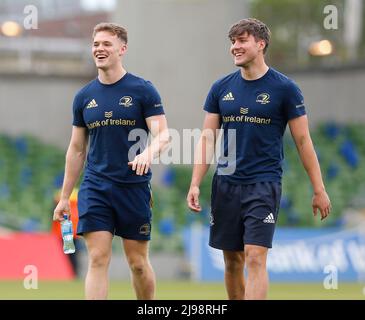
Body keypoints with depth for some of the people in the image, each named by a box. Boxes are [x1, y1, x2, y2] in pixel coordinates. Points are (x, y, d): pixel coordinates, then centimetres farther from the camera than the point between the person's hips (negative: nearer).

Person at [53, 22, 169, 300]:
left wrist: (149, 152, -31)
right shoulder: (84, 97, 8)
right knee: (98, 260, -8)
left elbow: (163, 135, -7)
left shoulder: (143, 90, -2)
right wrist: (65, 197, 13)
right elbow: (76, 149, 14)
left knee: (138, 262, 6)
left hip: (134, 186, -2)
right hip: (94, 189, 2)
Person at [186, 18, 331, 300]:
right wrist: (195, 184, 1)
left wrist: (319, 190, -1)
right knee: (233, 260, 9)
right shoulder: (221, 88, 7)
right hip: (226, 184, 4)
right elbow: (207, 139, 9)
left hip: (264, 184, -4)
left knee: (255, 258, -14)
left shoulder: (285, 88, -3)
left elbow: (303, 141, -1)